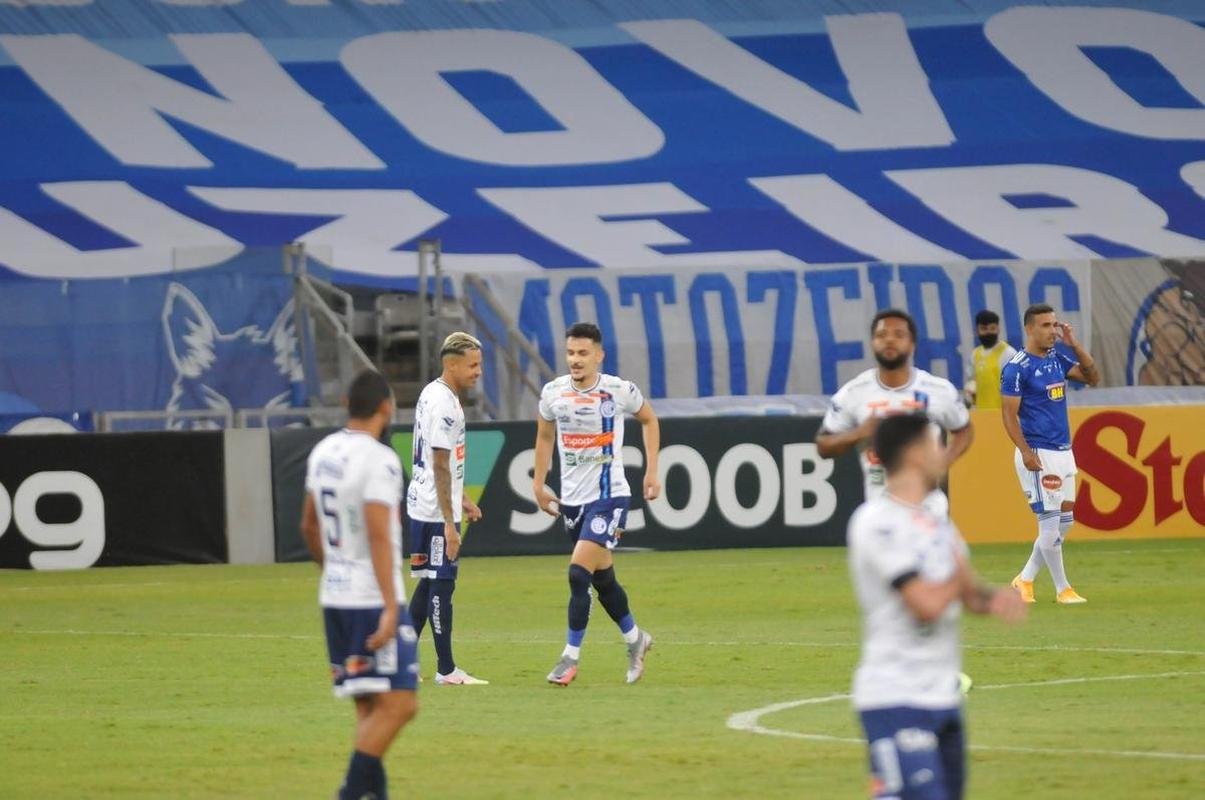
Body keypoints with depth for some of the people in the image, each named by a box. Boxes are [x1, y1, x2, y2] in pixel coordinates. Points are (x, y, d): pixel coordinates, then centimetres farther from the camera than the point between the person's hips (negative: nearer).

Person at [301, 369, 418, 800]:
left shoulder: (323, 453, 10)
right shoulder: (378, 460, -14)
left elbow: (309, 526, 20)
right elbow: (379, 536, -21)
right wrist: (390, 608, -23)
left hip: (334, 598, 8)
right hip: (373, 600, -8)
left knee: (369, 708, 11)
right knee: (397, 704, -8)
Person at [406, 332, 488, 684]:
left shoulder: (433, 393, 13)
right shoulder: (443, 404, -18)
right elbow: (440, 467, -21)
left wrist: (461, 499, 28)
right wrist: (449, 523, -21)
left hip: (424, 507, 10)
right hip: (435, 510, -10)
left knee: (429, 584, 15)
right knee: (441, 585, -5)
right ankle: (446, 670, 0)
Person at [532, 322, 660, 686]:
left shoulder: (619, 391, -10)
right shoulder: (553, 393, 0)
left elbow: (649, 419, 9)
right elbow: (544, 437, 18)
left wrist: (652, 471, 5)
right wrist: (538, 484, 14)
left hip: (609, 496, -5)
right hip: (572, 499, 5)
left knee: (579, 574, -17)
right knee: (602, 579, 15)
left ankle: (571, 657, -8)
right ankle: (635, 639, 37)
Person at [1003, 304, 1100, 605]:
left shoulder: (1057, 359, 10)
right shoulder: (1017, 368, -12)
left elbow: (1092, 377, 9)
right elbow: (1009, 413, -14)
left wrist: (1074, 344, -2)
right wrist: (1025, 452, -23)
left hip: (1064, 452, 8)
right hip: (1038, 455, -8)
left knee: (1065, 520, 11)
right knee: (1050, 521, -4)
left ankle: (1026, 578, 21)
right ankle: (1062, 589, 6)